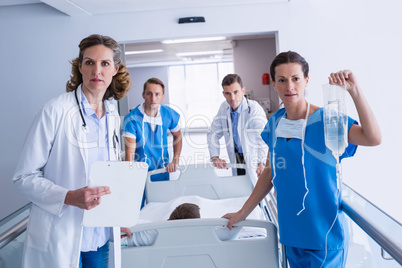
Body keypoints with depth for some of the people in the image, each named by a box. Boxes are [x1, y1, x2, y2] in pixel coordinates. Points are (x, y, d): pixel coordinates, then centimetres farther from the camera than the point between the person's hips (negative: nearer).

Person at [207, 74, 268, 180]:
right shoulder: (224, 107, -1)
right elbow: (212, 133, 9)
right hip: (236, 158, 5)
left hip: (253, 158, -4)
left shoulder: (255, 108, -19)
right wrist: (215, 157, -2)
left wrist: (262, 163, -38)